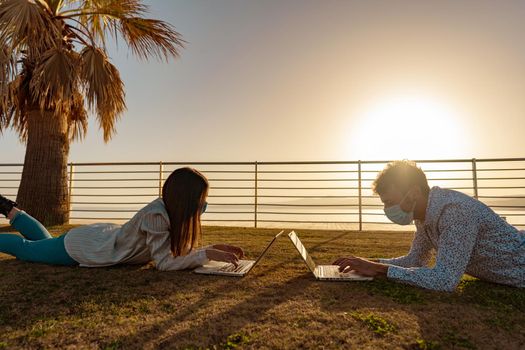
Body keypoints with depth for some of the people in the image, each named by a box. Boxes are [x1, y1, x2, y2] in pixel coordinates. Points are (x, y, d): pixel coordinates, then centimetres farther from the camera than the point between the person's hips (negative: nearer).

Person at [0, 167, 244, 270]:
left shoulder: (175, 213, -14)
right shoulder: (156, 215, -38)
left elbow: (178, 249, -7)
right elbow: (163, 262, -39)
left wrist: (215, 248, -19)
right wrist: (208, 254, -42)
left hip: (106, 236, 7)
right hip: (82, 246, -7)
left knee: (44, 241, 33)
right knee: (25, 249, 19)